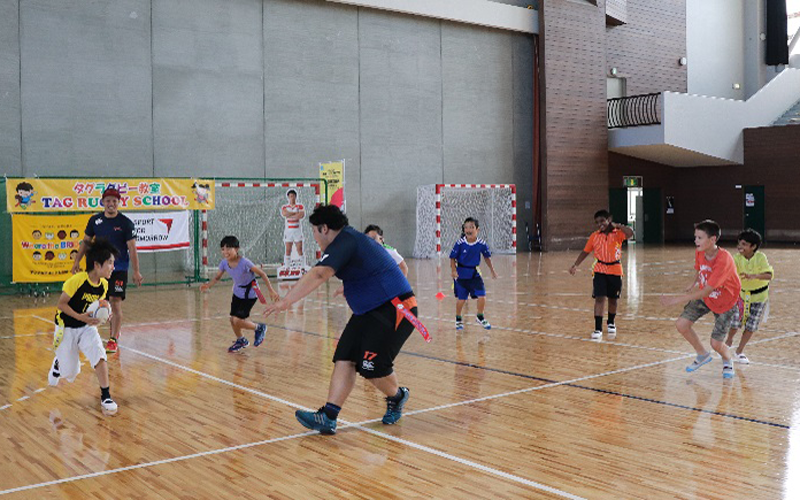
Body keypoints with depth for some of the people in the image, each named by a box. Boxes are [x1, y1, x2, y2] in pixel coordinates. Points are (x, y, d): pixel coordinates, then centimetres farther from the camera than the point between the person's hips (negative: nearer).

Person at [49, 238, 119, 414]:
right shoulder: (77, 280, -25)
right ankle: (58, 364, 44)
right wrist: (80, 317, -27)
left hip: (87, 327, 4)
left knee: (100, 356, -20)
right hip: (67, 328, -4)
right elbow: (61, 304, -18)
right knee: (70, 373, 6)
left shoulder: (103, 284, -6)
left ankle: (105, 397, -9)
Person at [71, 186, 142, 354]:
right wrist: (77, 261, 9)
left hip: (119, 269, -4)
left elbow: (132, 249, -10)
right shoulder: (95, 220, 3)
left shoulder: (125, 223, -8)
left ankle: (113, 340, -1)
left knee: (116, 303, -8)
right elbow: (86, 241, 15)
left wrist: (136, 272, -15)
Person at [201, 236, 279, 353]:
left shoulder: (244, 262, -30)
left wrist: (271, 291, -23)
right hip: (237, 292, 6)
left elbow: (262, 273, -22)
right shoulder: (224, 263, -13)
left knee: (238, 321, -13)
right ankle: (241, 341, 36)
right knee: (233, 319, 8)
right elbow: (217, 277, 2)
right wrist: (208, 285, -18)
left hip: (250, 293, -6)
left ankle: (259, 328, 14)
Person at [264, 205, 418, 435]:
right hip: (369, 311, 11)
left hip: (393, 309, -11)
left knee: (372, 366, -11)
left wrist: (286, 301, -38)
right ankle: (328, 418, -7)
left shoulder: (345, 242, -19)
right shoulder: (348, 239, 13)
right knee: (345, 358, -2)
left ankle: (397, 396, 20)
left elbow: (319, 274, -34)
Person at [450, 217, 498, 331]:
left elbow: (487, 257, 7)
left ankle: (480, 318, 19)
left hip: (474, 273, 2)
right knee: (461, 299, 5)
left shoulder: (481, 243, -10)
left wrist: (492, 270, 13)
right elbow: (452, 258, -8)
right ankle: (458, 319, 30)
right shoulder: (460, 243, -17)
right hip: (461, 274, -2)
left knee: (482, 296, -6)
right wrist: (453, 270, -19)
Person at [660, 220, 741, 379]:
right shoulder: (699, 253, -14)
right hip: (704, 296, 6)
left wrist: (677, 299, -40)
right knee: (681, 324, -8)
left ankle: (727, 361, 30)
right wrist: (694, 284, -6)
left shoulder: (724, 260, -36)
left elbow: (707, 291, -37)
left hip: (725, 302, -6)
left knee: (716, 343, -9)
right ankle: (703, 355, 18)